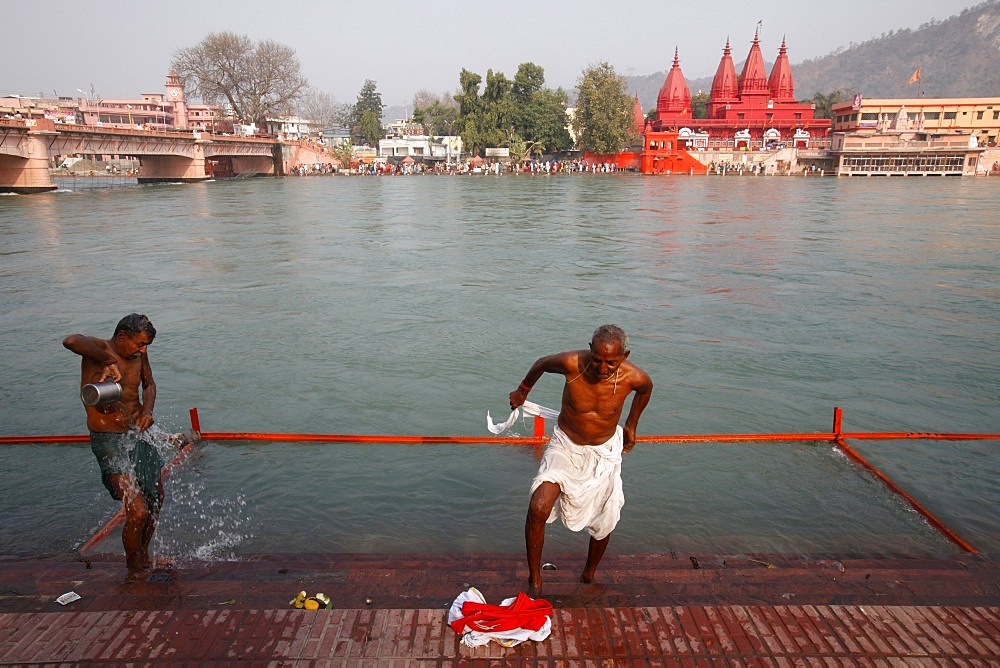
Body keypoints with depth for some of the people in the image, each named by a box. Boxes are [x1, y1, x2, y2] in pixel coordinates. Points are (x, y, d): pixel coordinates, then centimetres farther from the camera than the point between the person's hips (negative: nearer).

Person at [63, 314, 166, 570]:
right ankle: (134, 568, 13)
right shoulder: (98, 349, -16)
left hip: (139, 434, 8)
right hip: (109, 441, -8)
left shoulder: (138, 354, 3)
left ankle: (144, 557, 41)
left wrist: (147, 411, -1)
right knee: (138, 512, -14)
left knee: (155, 499, 20)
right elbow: (70, 341, -39)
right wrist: (108, 361, -32)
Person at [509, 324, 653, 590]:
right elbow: (541, 363, -4)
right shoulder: (571, 363, -27)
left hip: (604, 452, 2)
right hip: (565, 446, -1)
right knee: (538, 508, -22)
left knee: (603, 523, 14)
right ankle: (534, 579, 0)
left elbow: (646, 388, 5)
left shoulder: (633, 377, -22)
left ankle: (589, 573, 45)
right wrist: (522, 391, 14)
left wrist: (631, 425, 17)